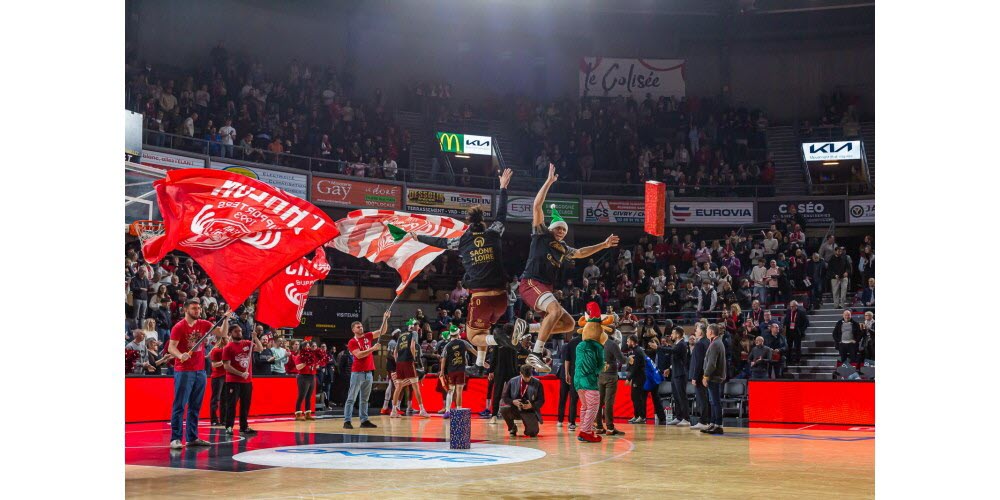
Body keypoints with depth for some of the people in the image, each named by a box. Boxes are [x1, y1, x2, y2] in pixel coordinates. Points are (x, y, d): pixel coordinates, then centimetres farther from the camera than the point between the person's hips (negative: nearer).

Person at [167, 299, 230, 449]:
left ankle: (192, 438, 18)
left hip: (200, 371, 6)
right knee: (179, 406, -5)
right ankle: (175, 438, -3)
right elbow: (171, 347, -13)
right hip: (183, 372, -6)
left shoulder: (203, 324, 8)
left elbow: (221, 332, 4)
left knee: (195, 407, 11)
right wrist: (180, 355, -32)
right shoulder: (179, 327, -8)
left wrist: (226, 320, -12)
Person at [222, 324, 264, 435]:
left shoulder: (247, 344, 9)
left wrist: (255, 337, -11)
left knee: (245, 405, 11)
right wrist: (241, 374, -17)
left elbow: (260, 349, 1)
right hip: (233, 381, -5)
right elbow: (226, 366, -12)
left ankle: (244, 427, 18)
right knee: (231, 404, -5)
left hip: (247, 381, 6)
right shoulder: (228, 347, -6)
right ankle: (229, 427, -2)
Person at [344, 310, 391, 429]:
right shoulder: (352, 342, -6)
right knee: (351, 398, -5)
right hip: (357, 373, -6)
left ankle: (364, 420, 16)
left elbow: (382, 332, 10)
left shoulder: (368, 336, 11)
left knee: (364, 399, 12)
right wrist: (372, 349, -18)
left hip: (368, 372, 6)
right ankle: (347, 421, -5)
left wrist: (385, 319, -3)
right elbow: (359, 355, -18)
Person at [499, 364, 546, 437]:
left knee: (532, 433, -22)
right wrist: (513, 401, -19)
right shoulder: (512, 381, -2)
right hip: (515, 409, 1)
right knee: (503, 409, -31)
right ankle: (512, 428, -1)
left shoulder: (537, 383, -3)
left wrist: (532, 405, -20)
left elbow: (541, 400, 0)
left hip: (529, 411, -1)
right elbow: (505, 397, 2)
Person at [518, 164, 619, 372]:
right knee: (556, 310, -33)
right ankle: (535, 354, -35)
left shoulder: (563, 248, 24)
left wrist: (604, 245, 37)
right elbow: (537, 206, -2)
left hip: (545, 288, 9)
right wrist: (549, 182, -2)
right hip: (531, 283, -9)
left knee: (569, 324, 5)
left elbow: (581, 253, 40)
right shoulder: (541, 235, 6)